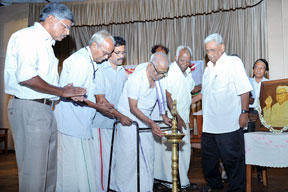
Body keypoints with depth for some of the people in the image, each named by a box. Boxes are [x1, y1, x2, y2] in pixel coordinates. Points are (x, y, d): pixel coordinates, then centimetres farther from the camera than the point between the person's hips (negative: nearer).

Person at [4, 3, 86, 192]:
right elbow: (26, 77, -22)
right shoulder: (27, 36, -8)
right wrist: (61, 91, -14)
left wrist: (69, 93, 9)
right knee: (33, 172, -4)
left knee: (49, 168, 14)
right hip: (28, 108, -10)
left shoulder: (46, 43, 22)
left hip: (46, 109, 10)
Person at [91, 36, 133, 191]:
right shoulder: (100, 70, -11)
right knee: (103, 159, -1)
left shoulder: (122, 71, 10)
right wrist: (120, 116, -19)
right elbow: (100, 100, -16)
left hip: (118, 122, 7)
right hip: (102, 122, -7)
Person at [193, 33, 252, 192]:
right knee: (208, 157, 18)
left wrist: (244, 112, -16)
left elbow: (244, 89, -12)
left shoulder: (234, 62, -6)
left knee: (232, 159, 3)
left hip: (229, 124, -7)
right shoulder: (209, 67, 16)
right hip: (209, 124, 8)